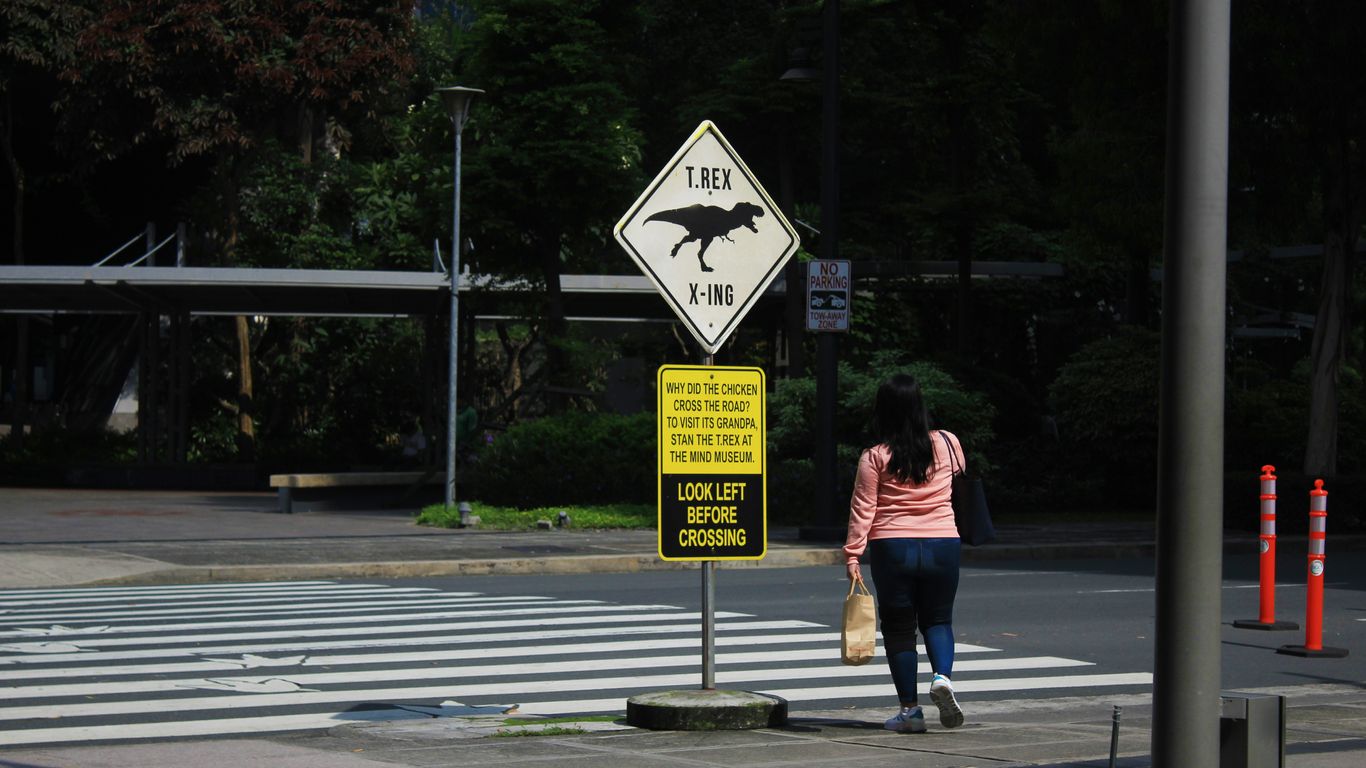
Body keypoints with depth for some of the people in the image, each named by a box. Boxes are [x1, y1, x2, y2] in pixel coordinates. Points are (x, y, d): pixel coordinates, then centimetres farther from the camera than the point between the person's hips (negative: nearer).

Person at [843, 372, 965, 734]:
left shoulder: (875, 457, -8)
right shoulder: (947, 444, 1)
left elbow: (863, 509, -8)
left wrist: (852, 555, -5)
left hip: (892, 546, -2)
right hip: (942, 543, 2)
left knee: (899, 627, 7)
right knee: (937, 620, 16)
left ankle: (909, 709, 7)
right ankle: (943, 675, -13)